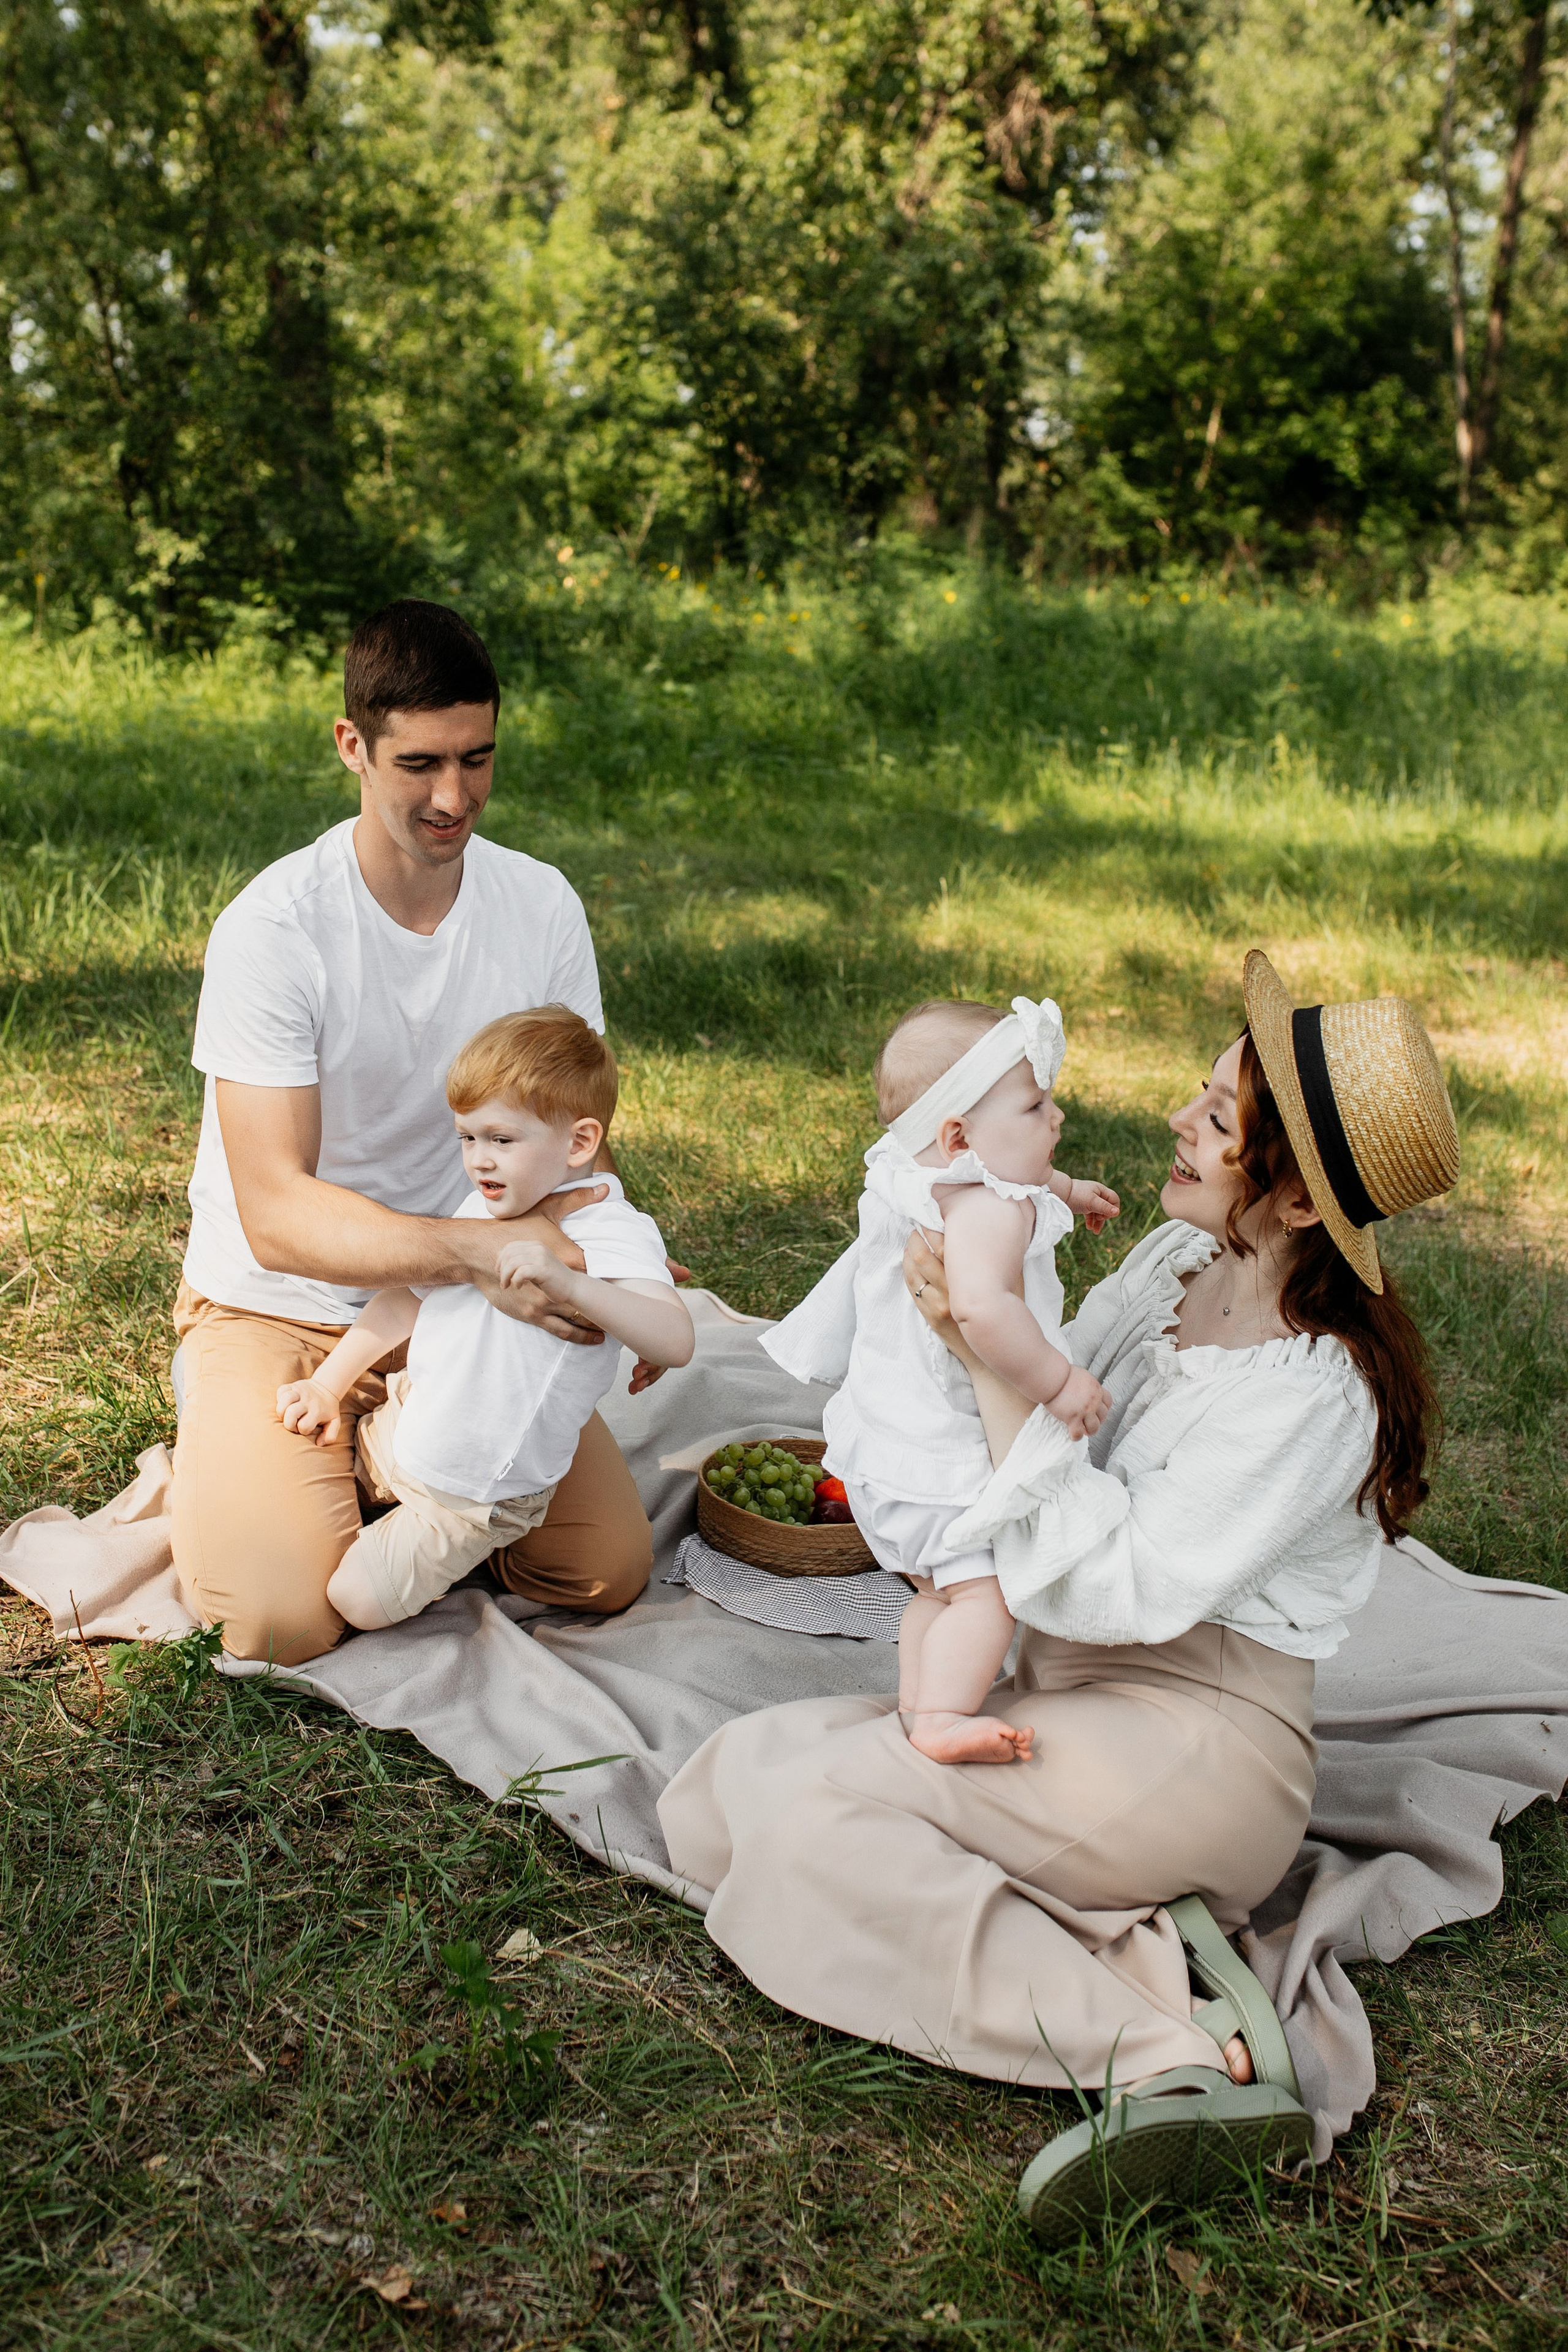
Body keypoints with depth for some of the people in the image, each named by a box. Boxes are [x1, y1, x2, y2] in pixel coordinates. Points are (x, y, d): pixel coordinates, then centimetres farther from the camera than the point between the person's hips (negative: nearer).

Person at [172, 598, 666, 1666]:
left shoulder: (543, 908, -6)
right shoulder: (272, 930, -21)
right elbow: (277, 1215, -26)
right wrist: (478, 1248, -41)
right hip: (276, 1308, -3)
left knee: (611, 1568, -8)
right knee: (283, 1618, -21)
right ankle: (239, 1465, 13)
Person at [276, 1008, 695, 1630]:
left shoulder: (613, 1234, -25)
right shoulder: (482, 1210, 0)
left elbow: (675, 1342, -41)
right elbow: (406, 1299, 11)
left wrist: (569, 1283, -53)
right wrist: (326, 1387, 8)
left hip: (468, 1498, -7)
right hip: (402, 1424, 7)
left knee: (356, 1601, -9)